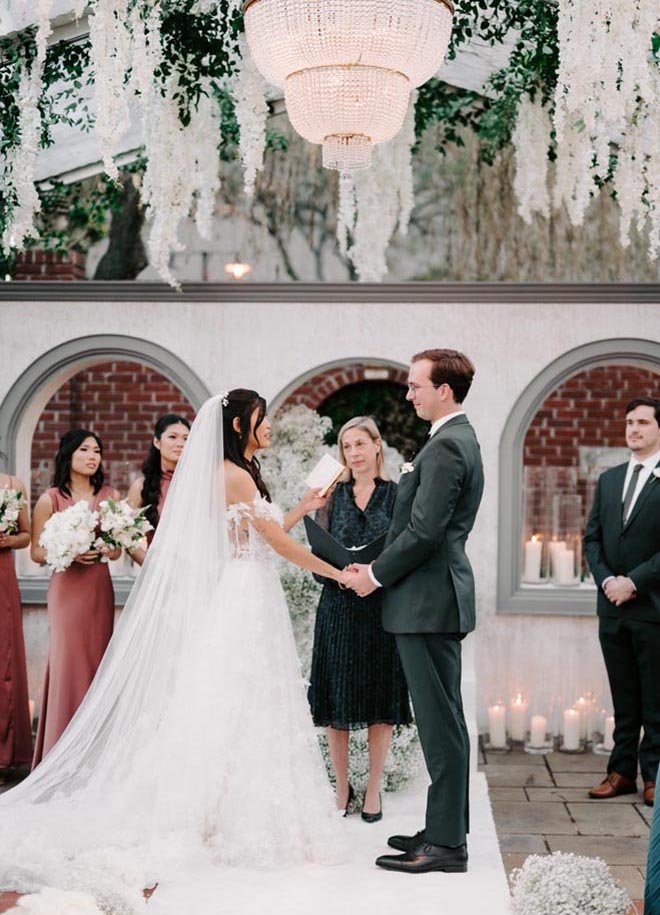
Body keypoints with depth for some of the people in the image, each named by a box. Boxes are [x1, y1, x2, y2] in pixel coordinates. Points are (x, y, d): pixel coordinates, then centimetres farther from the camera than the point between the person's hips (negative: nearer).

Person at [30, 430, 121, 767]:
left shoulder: (111, 496, 9)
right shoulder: (50, 500, -1)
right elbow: (37, 552, -1)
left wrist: (109, 549, -7)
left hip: (100, 589, 4)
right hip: (67, 590, -3)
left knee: (99, 662, 5)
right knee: (68, 663, -5)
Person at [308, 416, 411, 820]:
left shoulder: (397, 494, 3)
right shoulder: (333, 495, 8)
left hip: (382, 608, -1)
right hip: (339, 608, 2)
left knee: (381, 703, 4)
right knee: (335, 701, 4)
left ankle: (374, 790, 16)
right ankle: (341, 788, 18)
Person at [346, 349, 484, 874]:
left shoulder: (445, 447, -16)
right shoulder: (460, 439, 16)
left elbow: (425, 532, -22)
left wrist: (377, 574, -9)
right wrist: (380, 567, 12)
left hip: (428, 602, -11)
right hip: (438, 598, 11)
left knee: (441, 723, -4)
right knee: (444, 721, 15)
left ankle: (446, 843, 3)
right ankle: (446, 830, 24)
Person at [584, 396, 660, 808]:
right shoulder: (609, 479, 13)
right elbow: (592, 537, 12)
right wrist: (606, 580, -3)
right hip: (613, 605, 5)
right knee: (623, 699, 11)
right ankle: (622, 771, 17)